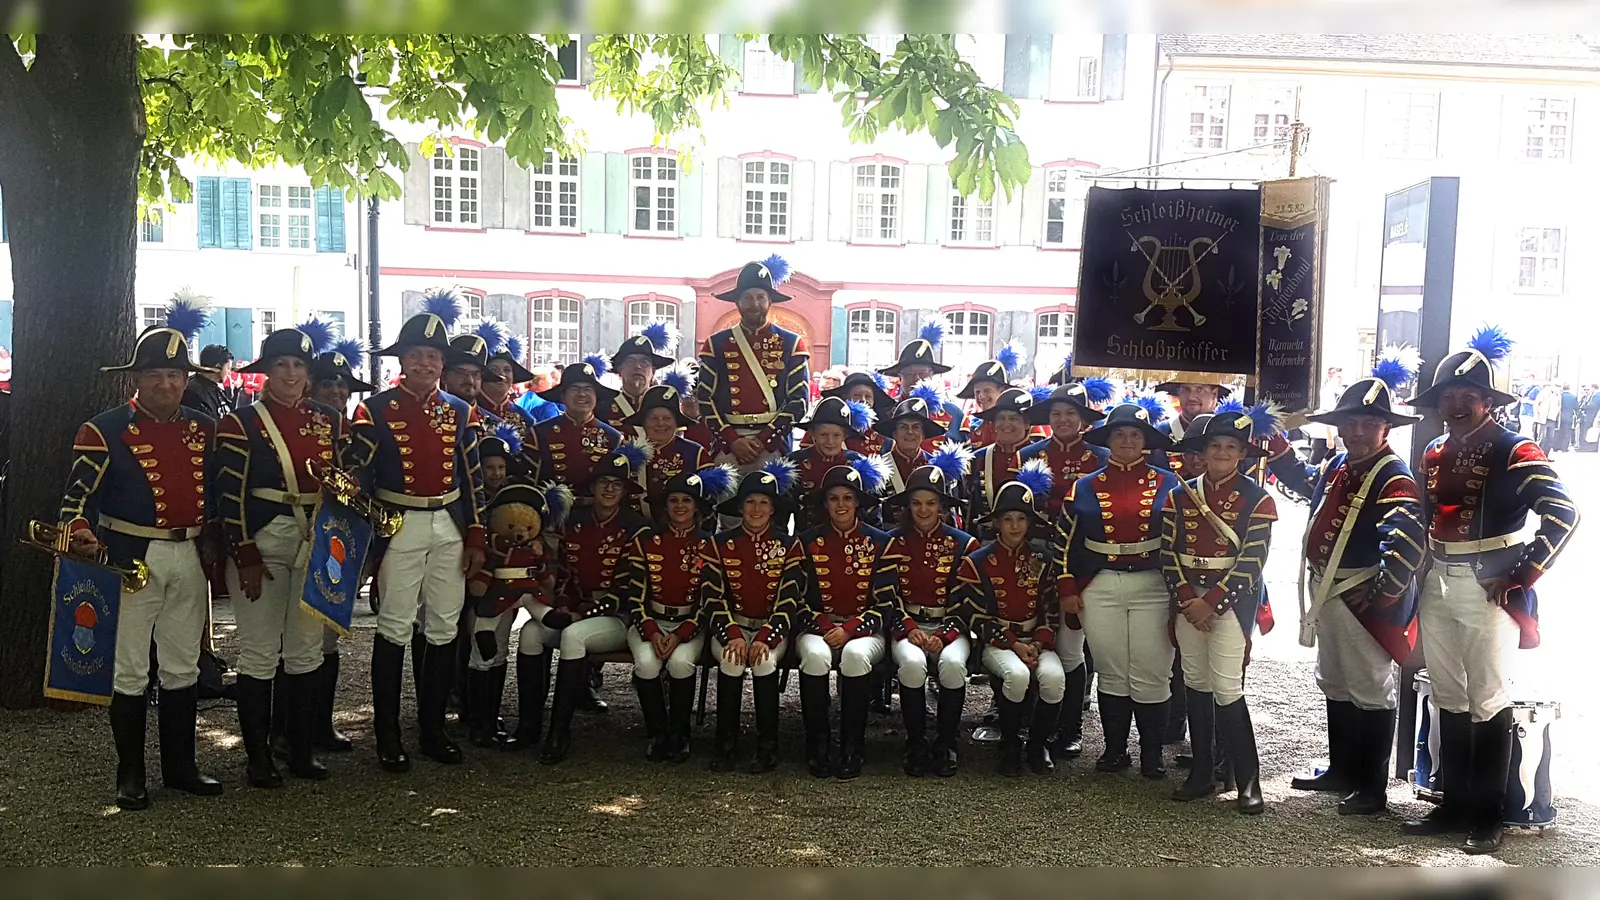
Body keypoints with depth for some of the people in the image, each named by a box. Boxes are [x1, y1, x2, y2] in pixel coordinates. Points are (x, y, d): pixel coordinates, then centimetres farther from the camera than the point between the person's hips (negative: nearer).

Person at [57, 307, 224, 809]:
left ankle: (180, 767, 24)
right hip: (133, 558, -4)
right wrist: (79, 534, -27)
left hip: (189, 557, 5)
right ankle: (130, 776, 15)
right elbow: (79, 494, -9)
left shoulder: (204, 429, 8)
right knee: (130, 670, 4)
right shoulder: (105, 431, -6)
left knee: (183, 667, 12)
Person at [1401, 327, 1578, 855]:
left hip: (1490, 589, -7)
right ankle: (1452, 806, 23)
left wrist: (1521, 578, -18)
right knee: (1448, 701, 13)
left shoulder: (1513, 452, -10)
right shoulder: (1434, 454, 10)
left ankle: (1487, 818, 11)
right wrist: (1422, 575, 12)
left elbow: (1563, 513, -20)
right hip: (1438, 588, 7)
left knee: (1488, 704, 0)